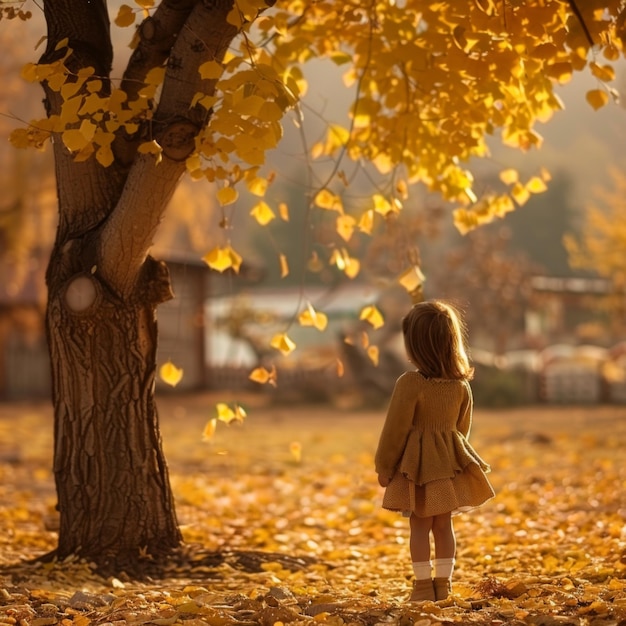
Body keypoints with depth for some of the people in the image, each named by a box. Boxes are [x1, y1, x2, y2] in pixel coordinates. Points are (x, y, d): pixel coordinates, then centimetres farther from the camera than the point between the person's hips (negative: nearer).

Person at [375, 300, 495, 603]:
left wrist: (383, 466, -2)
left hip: (417, 464, -5)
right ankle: (443, 583, 14)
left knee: (420, 526, 3)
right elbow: (462, 426, 11)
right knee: (444, 524, 11)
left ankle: (423, 585, 6)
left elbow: (396, 429, -12)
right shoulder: (461, 384, 0)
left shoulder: (410, 383, -18)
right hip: (450, 461, 5)